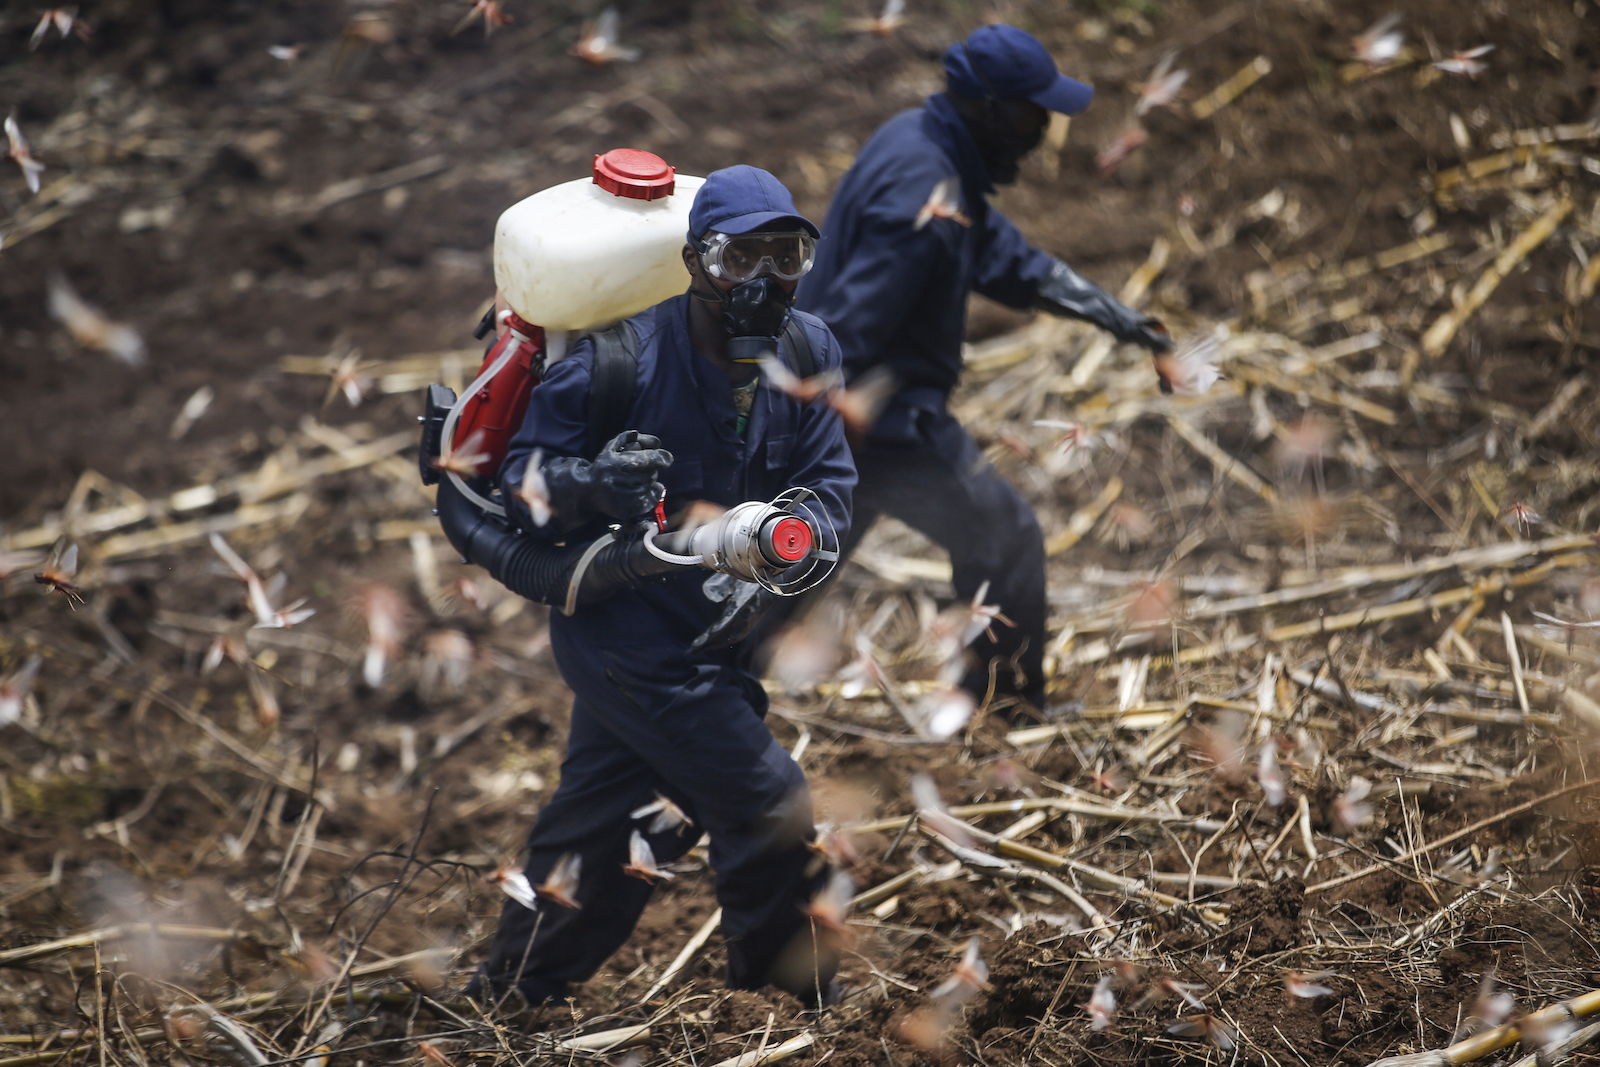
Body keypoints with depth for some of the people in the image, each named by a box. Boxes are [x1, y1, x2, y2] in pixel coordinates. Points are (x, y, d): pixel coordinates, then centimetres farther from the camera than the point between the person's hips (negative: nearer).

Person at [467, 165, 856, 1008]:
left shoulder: (807, 352, -5)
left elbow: (830, 488, -3)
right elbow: (519, 481, -18)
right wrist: (588, 484, -40)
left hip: (712, 642, 7)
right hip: (627, 634, -6)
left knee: (601, 830, 20)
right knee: (773, 814, -7)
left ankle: (505, 999, 41)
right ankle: (790, 1023, 17)